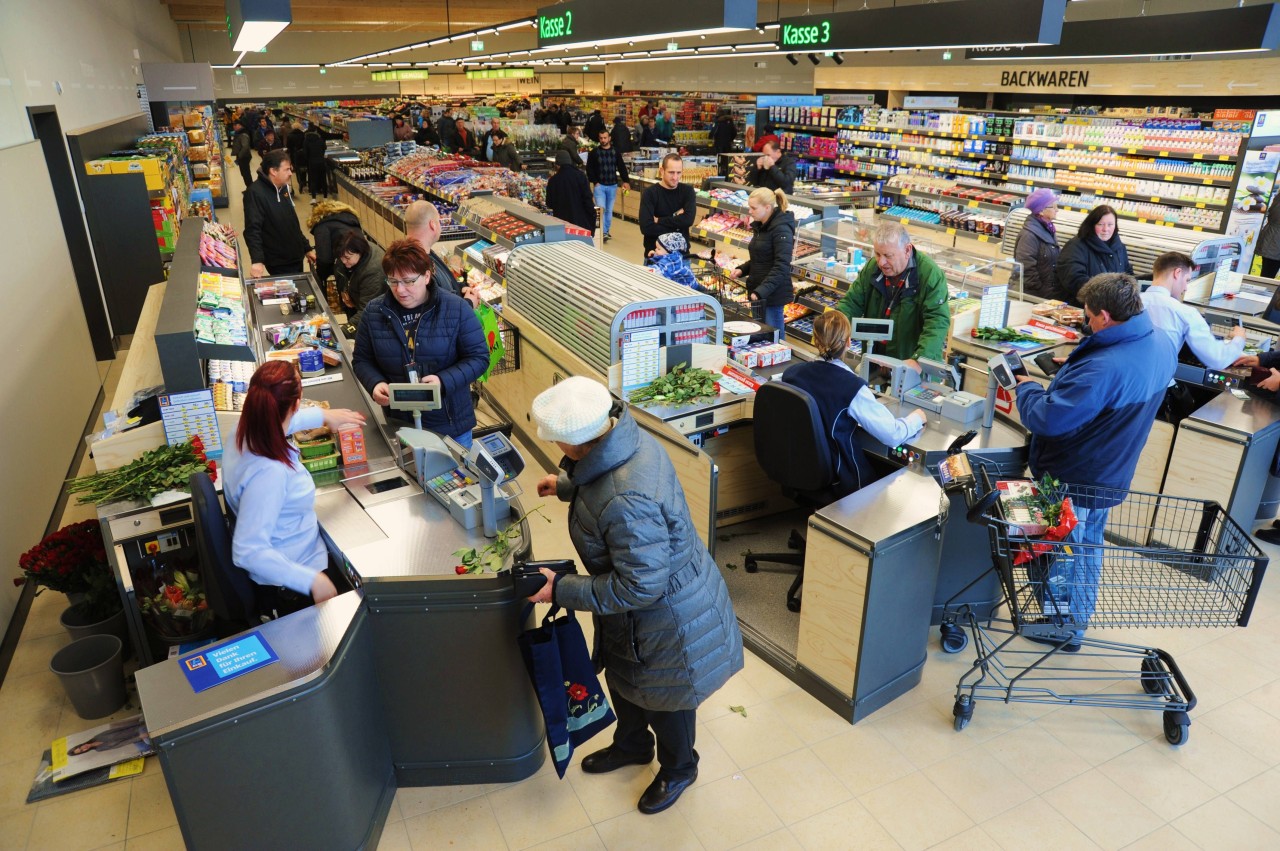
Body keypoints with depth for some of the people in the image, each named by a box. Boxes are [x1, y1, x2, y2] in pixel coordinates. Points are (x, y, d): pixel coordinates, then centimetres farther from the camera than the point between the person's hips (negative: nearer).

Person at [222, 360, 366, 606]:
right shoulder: (268, 473, -39)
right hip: (290, 583, -9)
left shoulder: (248, 430, -13)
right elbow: (247, 552, -37)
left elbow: (279, 421, 14)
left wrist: (323, 415, 21)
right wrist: (312, 581, -37)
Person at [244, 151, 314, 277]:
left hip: (296, 257, 8)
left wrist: (306, 248, 21)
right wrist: (257, 260, -36)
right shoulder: (255, 193, -18)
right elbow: (252, 230, -26)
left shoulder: (283, 188, 10)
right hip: (279, 263, -8)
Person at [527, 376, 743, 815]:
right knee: (622, 675, 30)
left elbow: (639, 588, -32)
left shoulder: (627, 503, -43)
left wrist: (561, 589, -24)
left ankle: (679, 769, 52)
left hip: (668, 614, -9)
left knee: (663, 698, 21)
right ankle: (632, 744, 60)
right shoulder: (626, 439, -15)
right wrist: (566, 485, 23)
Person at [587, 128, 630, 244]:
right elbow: (589, 169, -2)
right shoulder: (594, 152, -2)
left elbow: (621, 167, 6)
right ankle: (603, 233, -9)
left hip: (612, 186, 3)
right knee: (601, 208, -11)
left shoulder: (615, 152, 4)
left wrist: (626, 181, -2)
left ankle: (607, 231, 23)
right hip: (599, 185, -2)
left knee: (609, 210, 10)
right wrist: (594, 182, -9)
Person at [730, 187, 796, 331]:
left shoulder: (781, 229, -14)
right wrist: (742, 270, 5)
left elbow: (781, 267, -21)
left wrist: (761, 291, -27)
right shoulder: (760, 227, 13)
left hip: (773, 294, -9)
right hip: (757, 292, 9)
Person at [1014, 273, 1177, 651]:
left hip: (1072, 481, -9)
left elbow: (1046, 419, -33)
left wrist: (1026, 387, -14)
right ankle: (1079, 615, 45)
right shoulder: (1162, 344, -6)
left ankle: (1062, 629, 31)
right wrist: (1072, 371, 1)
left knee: (1060, 552, 12)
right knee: (1089, 545, 26)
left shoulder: (1104, 368, -36)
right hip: (1111, 475, 9)